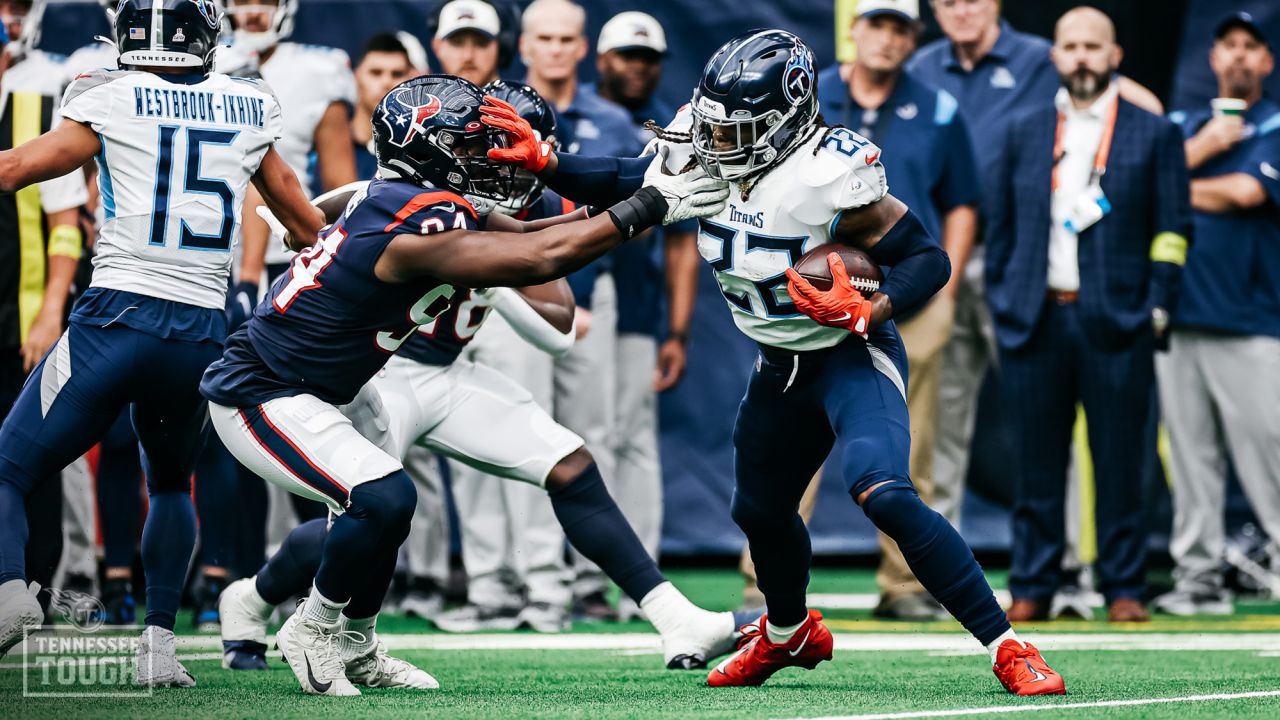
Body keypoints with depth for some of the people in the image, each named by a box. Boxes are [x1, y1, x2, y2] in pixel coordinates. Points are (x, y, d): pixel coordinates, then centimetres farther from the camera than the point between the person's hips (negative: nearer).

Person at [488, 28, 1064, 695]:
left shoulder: (828, 176, -30)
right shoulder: (705, 156, -10)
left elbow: (928, 258, -23)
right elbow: (625, 183, 8)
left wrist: (867, 311, -38)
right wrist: (542, 161, -6)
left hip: (854, 356, -8)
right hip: (781, 365, 8)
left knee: (884, 496, -30)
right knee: (759, 509, 23)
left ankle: (1007, 648, -22)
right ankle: (788, 634, 55)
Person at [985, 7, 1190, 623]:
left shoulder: (1153, 134, 7)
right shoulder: (1023, 133, 14)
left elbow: (1173, 228, 5)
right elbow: (1000, 225, 16)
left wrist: (1156, 308, -4)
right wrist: (999, 303, 8)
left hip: (1115, 323, -2)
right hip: (1036, 319, 2)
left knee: (1119, 466, -1)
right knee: (1036, 464, 2)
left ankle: (1124, 589, 6)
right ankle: (1032, 588, 8)